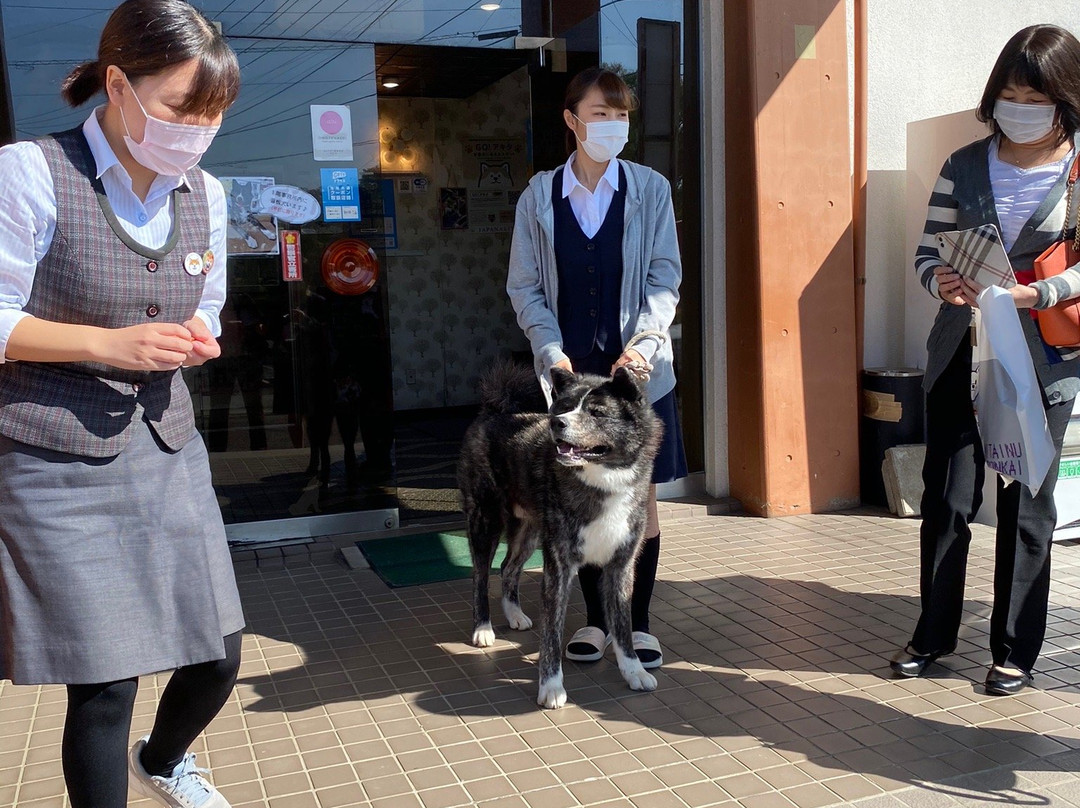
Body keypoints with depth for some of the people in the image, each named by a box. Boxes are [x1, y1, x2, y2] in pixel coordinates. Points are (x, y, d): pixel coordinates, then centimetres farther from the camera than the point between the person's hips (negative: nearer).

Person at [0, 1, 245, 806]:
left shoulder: (205, 193, 6)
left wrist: (198, 340, -5)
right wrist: (113, 344, -19)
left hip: (166, 448, 6)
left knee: (218, 656, 10)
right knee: (105, 684, -2)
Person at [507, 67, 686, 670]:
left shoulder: (651, 190, 1)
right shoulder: (539, 196, 4)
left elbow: (666, 277, -2)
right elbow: (524, 286, 3)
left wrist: (645, 342, -17)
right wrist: (551, 350, -10)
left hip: (637, 369, -1)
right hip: (570, 370, 1)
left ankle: (640, 622, 18)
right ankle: (595, 618, 23)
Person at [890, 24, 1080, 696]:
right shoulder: (965, 166, 5)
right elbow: (929, 250, 5)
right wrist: (940, 281, -17)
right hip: (961, 354, 2)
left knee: (1026, 506, 7)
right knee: (947, 499, 6)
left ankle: (1016, 650, 21)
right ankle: (934, 633, 23)